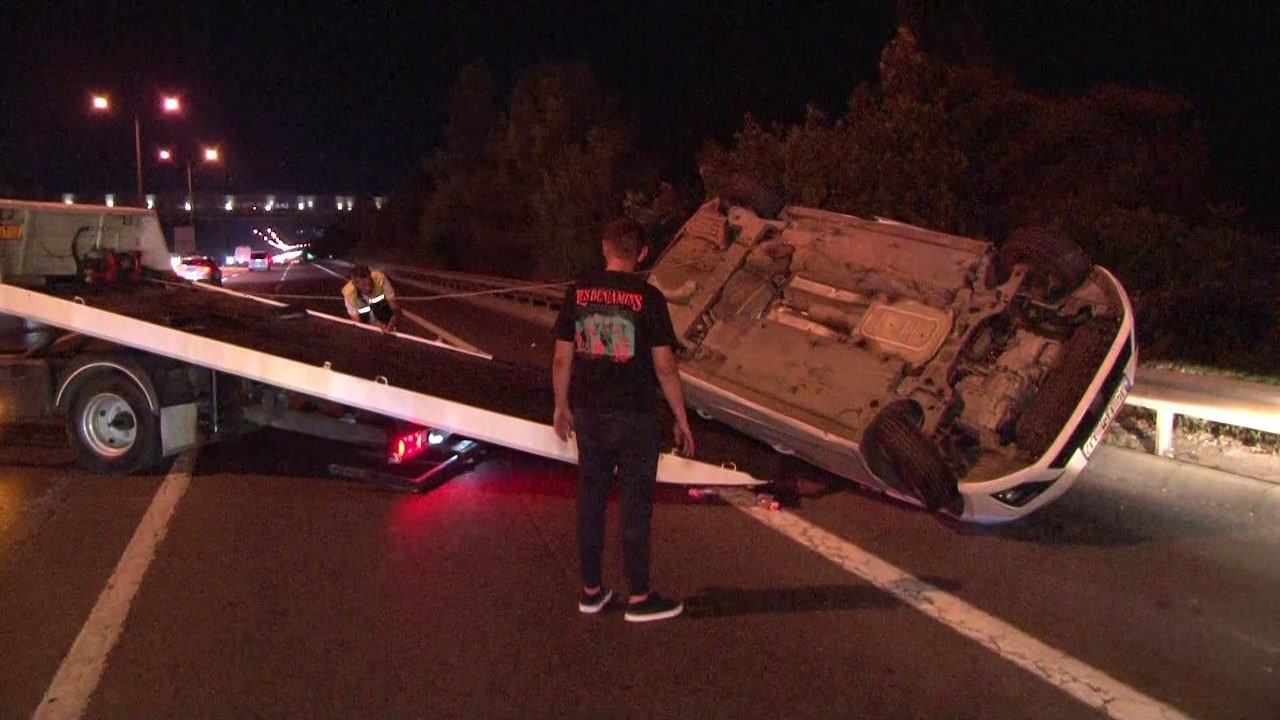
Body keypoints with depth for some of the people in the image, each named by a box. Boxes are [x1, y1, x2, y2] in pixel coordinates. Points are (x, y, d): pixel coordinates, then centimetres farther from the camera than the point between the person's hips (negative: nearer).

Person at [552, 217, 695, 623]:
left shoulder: (578, 293, 0)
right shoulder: (647, 297, -12)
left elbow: (562, 359, 4)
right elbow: (664, 366, -12)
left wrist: (562, 407, 17)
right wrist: (681, 420, -2)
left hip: (589, 415, 4)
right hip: (635, 419, -4)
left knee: (590, 501, 15)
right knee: (636, 506, 6)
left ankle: (591, 590, 26)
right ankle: (639, 598, 17)